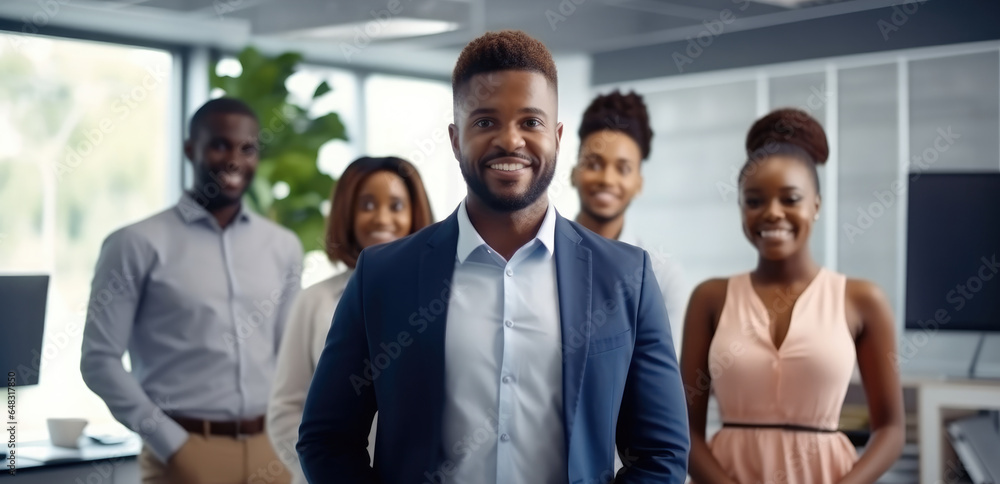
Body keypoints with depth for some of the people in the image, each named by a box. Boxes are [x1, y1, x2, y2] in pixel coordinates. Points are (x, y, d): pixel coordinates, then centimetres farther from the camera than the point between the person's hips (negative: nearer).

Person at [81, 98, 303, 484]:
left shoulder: (284, 247, 9)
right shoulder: (139, 245, -5)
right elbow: (101, 361, -6)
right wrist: (172, 445, -10)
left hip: (270, 450, 4)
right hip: (186, 452, -4)